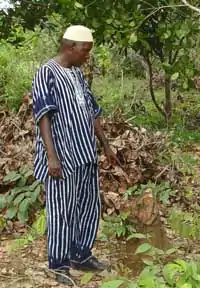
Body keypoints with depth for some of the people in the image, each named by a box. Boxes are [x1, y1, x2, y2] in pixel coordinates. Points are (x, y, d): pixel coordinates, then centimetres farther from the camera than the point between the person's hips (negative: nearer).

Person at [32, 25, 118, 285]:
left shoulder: (78, 74, 14)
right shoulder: (47, 73, -10)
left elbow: (92, 112, 19)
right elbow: (43, 117, -17)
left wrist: (106, 145, 20)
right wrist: (52, 156, -23)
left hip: (85, 155, 8)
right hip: (62, 156, -8)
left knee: (89, 205, 14)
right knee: (62, 211, -1)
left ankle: (81, 256, 28)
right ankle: (59, 266, 11)